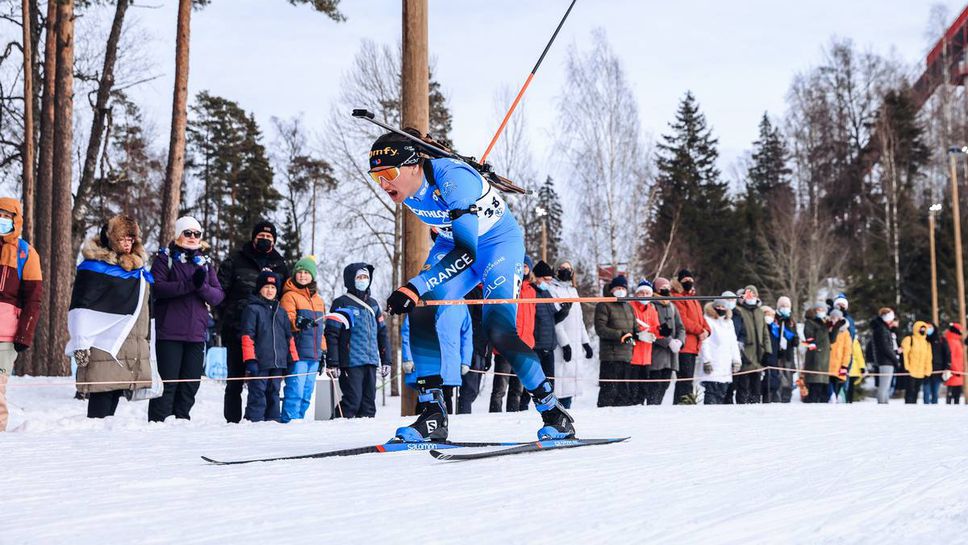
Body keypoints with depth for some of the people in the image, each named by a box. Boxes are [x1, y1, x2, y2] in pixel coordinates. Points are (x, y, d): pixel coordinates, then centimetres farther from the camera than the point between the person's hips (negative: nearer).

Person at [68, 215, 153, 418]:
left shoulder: (139, 268, 18)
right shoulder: (94, 266, -5)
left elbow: (147, 307, 27)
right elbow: (81, 307, -10)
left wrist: (147, 342, 25)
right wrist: (80, 343, -15)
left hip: (134, 353, 7)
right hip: (104, 349, -7)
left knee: (113, 400, 9)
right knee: (100, 405, -8)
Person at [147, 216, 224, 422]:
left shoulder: (206, 262, 16)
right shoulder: (165, 257, 4)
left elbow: (218, 296, 7)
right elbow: (157, 287, -13)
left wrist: (202, 286, -13)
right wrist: (189, 284, -21)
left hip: (196, 332, 5)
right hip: (169, 331, -5)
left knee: (191, 382, 7)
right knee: (168, 380, -5)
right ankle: (158, 421, 0)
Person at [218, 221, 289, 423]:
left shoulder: (280, 266, 15)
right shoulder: (236, 261, 6)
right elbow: (221, 290, 3)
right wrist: (227, 316, -5)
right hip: (238, 330, -2)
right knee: (236, 378, 2)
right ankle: (232, 419, 7)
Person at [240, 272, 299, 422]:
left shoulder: (281, 312, 18)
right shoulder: (252, 309, 0)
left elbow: (289, 337, 21)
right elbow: (247, 336, -6)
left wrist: (293, 359, 14)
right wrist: (250, 360, -14)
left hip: (278, 363, 6)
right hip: (259, 363, -6)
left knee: (274, 394, 10)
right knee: (258, 394, -6)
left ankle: (273, 420, 15)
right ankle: (254, 421, -3)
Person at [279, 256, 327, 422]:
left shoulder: (318, 299, 21)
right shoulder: (290, 296, 0)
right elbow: (286, 321, -12)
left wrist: (323, 351, 20)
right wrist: (298, 323, -33)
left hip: (314, 354, 7)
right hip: (297, 352, -7)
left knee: (307, 393, 9)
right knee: (296, 389, -14)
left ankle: (299, 418, 15)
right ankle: (289, 419, -10)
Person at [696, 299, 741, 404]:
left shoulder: (729, 322, 22)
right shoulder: (708, 320, 0)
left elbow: (733, 343, 24)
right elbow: (704, 342, -8)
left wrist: (736, 360, 16)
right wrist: (706, 360, -16)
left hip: (725, 366, 7)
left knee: (722, 393, 5)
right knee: (711, 392, -14)